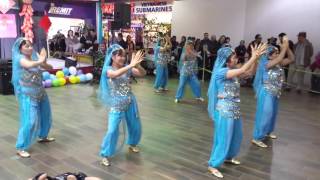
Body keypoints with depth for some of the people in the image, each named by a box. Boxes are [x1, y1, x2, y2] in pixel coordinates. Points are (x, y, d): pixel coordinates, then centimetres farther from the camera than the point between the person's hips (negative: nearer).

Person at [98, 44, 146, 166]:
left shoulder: (127, 68, -1)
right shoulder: (108, 69, -11)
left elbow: (143, 74, -9)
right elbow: (115, 74, -34)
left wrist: (137, 65, -29)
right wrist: (131, 65, -40)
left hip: (130, 102, 5)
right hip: (116, 105, -4)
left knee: (135, 125, 18)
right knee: (112, 130, -10)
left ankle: (132, 144, 46)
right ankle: (105, 155, 8)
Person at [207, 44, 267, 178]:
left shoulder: (232, 71, 5)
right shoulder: (221, 72, -20)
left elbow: (249, 71, 8)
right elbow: (242, 70, -28)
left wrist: (255, 57, -4)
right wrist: (254, 57, -21)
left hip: (234, 109, 9)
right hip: (224, 110, -9)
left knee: (236, 135, 21)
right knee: (223, 137, -1)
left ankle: (228, 157, 41)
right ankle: (213, 165, 13)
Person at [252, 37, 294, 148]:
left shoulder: (278, 63, 2)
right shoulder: (266, 64, -19)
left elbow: (291, 58, 0)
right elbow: (279, 59, -34)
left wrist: (287, 47, -10)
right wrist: (284, 47, -26)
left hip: (275, 94, 8)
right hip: (266, 93, -8)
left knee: (273, 114, 20)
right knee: (265, 115, -6)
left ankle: (268, 132, 39)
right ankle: (257, 138, 2)